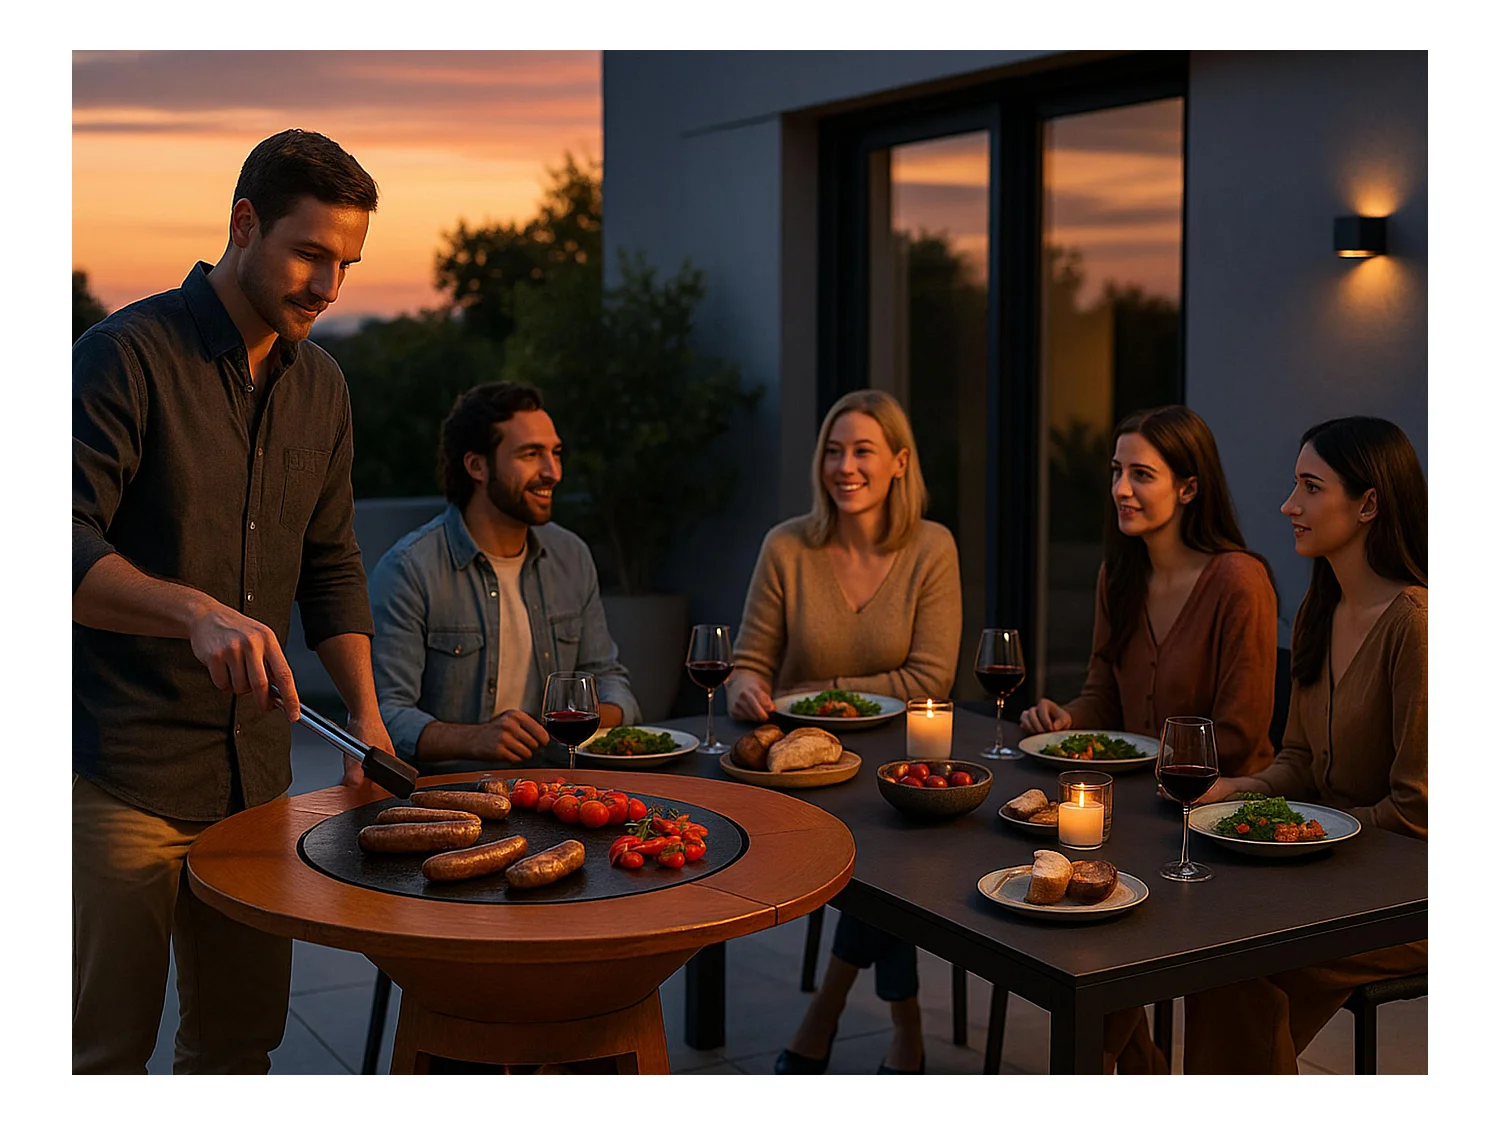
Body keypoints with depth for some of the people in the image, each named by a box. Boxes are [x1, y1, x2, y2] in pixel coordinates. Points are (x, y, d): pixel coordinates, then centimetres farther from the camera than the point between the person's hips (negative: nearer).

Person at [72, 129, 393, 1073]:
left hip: (256, 770, 6)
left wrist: (368, 714, 3)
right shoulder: (129, 355, -10)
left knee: (243, 1038, 12)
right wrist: (196, 611, -34)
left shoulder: (320, 384, 11)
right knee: (106, 1050, 3)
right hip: (122, 773, -6)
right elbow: (65, 547, -18)